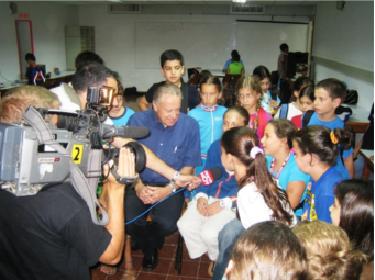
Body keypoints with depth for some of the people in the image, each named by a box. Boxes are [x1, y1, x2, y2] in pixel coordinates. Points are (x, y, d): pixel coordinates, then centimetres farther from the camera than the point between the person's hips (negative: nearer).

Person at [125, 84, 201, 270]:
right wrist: (138, 187, -14)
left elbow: (189, 166, -2)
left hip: (171, 185, -1)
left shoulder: (190, 126, -8)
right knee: (127, 221, -23)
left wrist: (167, 190, -14)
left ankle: (151, 244, 16)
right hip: (140, 183, 1)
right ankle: (148, 247, 15)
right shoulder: (137, 120, -5)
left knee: (167, 224, -25)